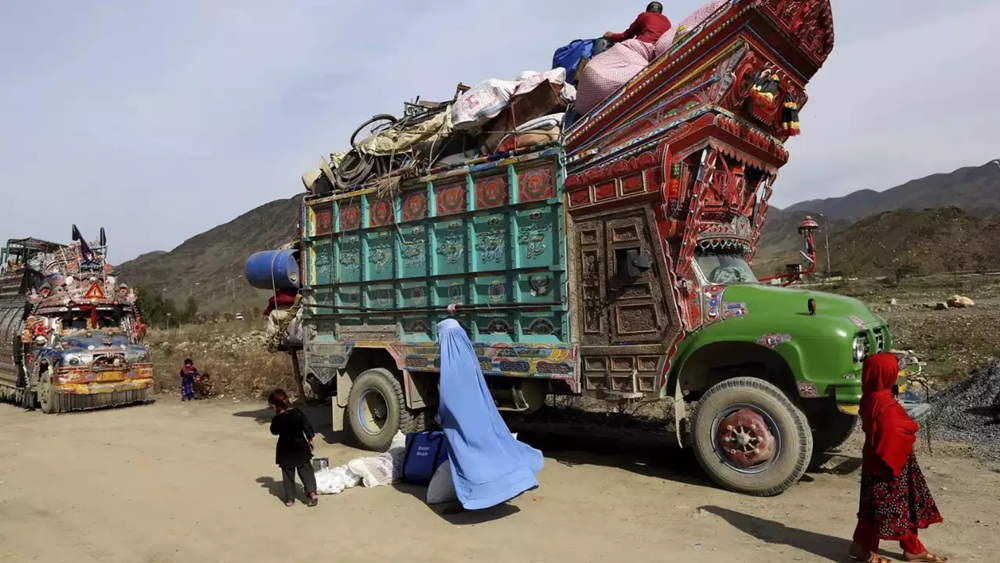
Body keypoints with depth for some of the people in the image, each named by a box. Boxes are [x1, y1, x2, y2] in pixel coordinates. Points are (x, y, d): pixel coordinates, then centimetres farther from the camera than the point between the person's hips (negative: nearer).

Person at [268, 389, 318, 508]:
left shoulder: (277, 419, -15)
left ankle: (290, 499, 16)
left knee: (288, 474, 11)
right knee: (306, 471, 9)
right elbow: (307, 427, -5)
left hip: (285, 450, -1)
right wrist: (310, 440, 9)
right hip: (300, 447, 1)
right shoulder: (298, 413, -10)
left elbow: (274, 431, 4)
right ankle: (312, 493, -5)